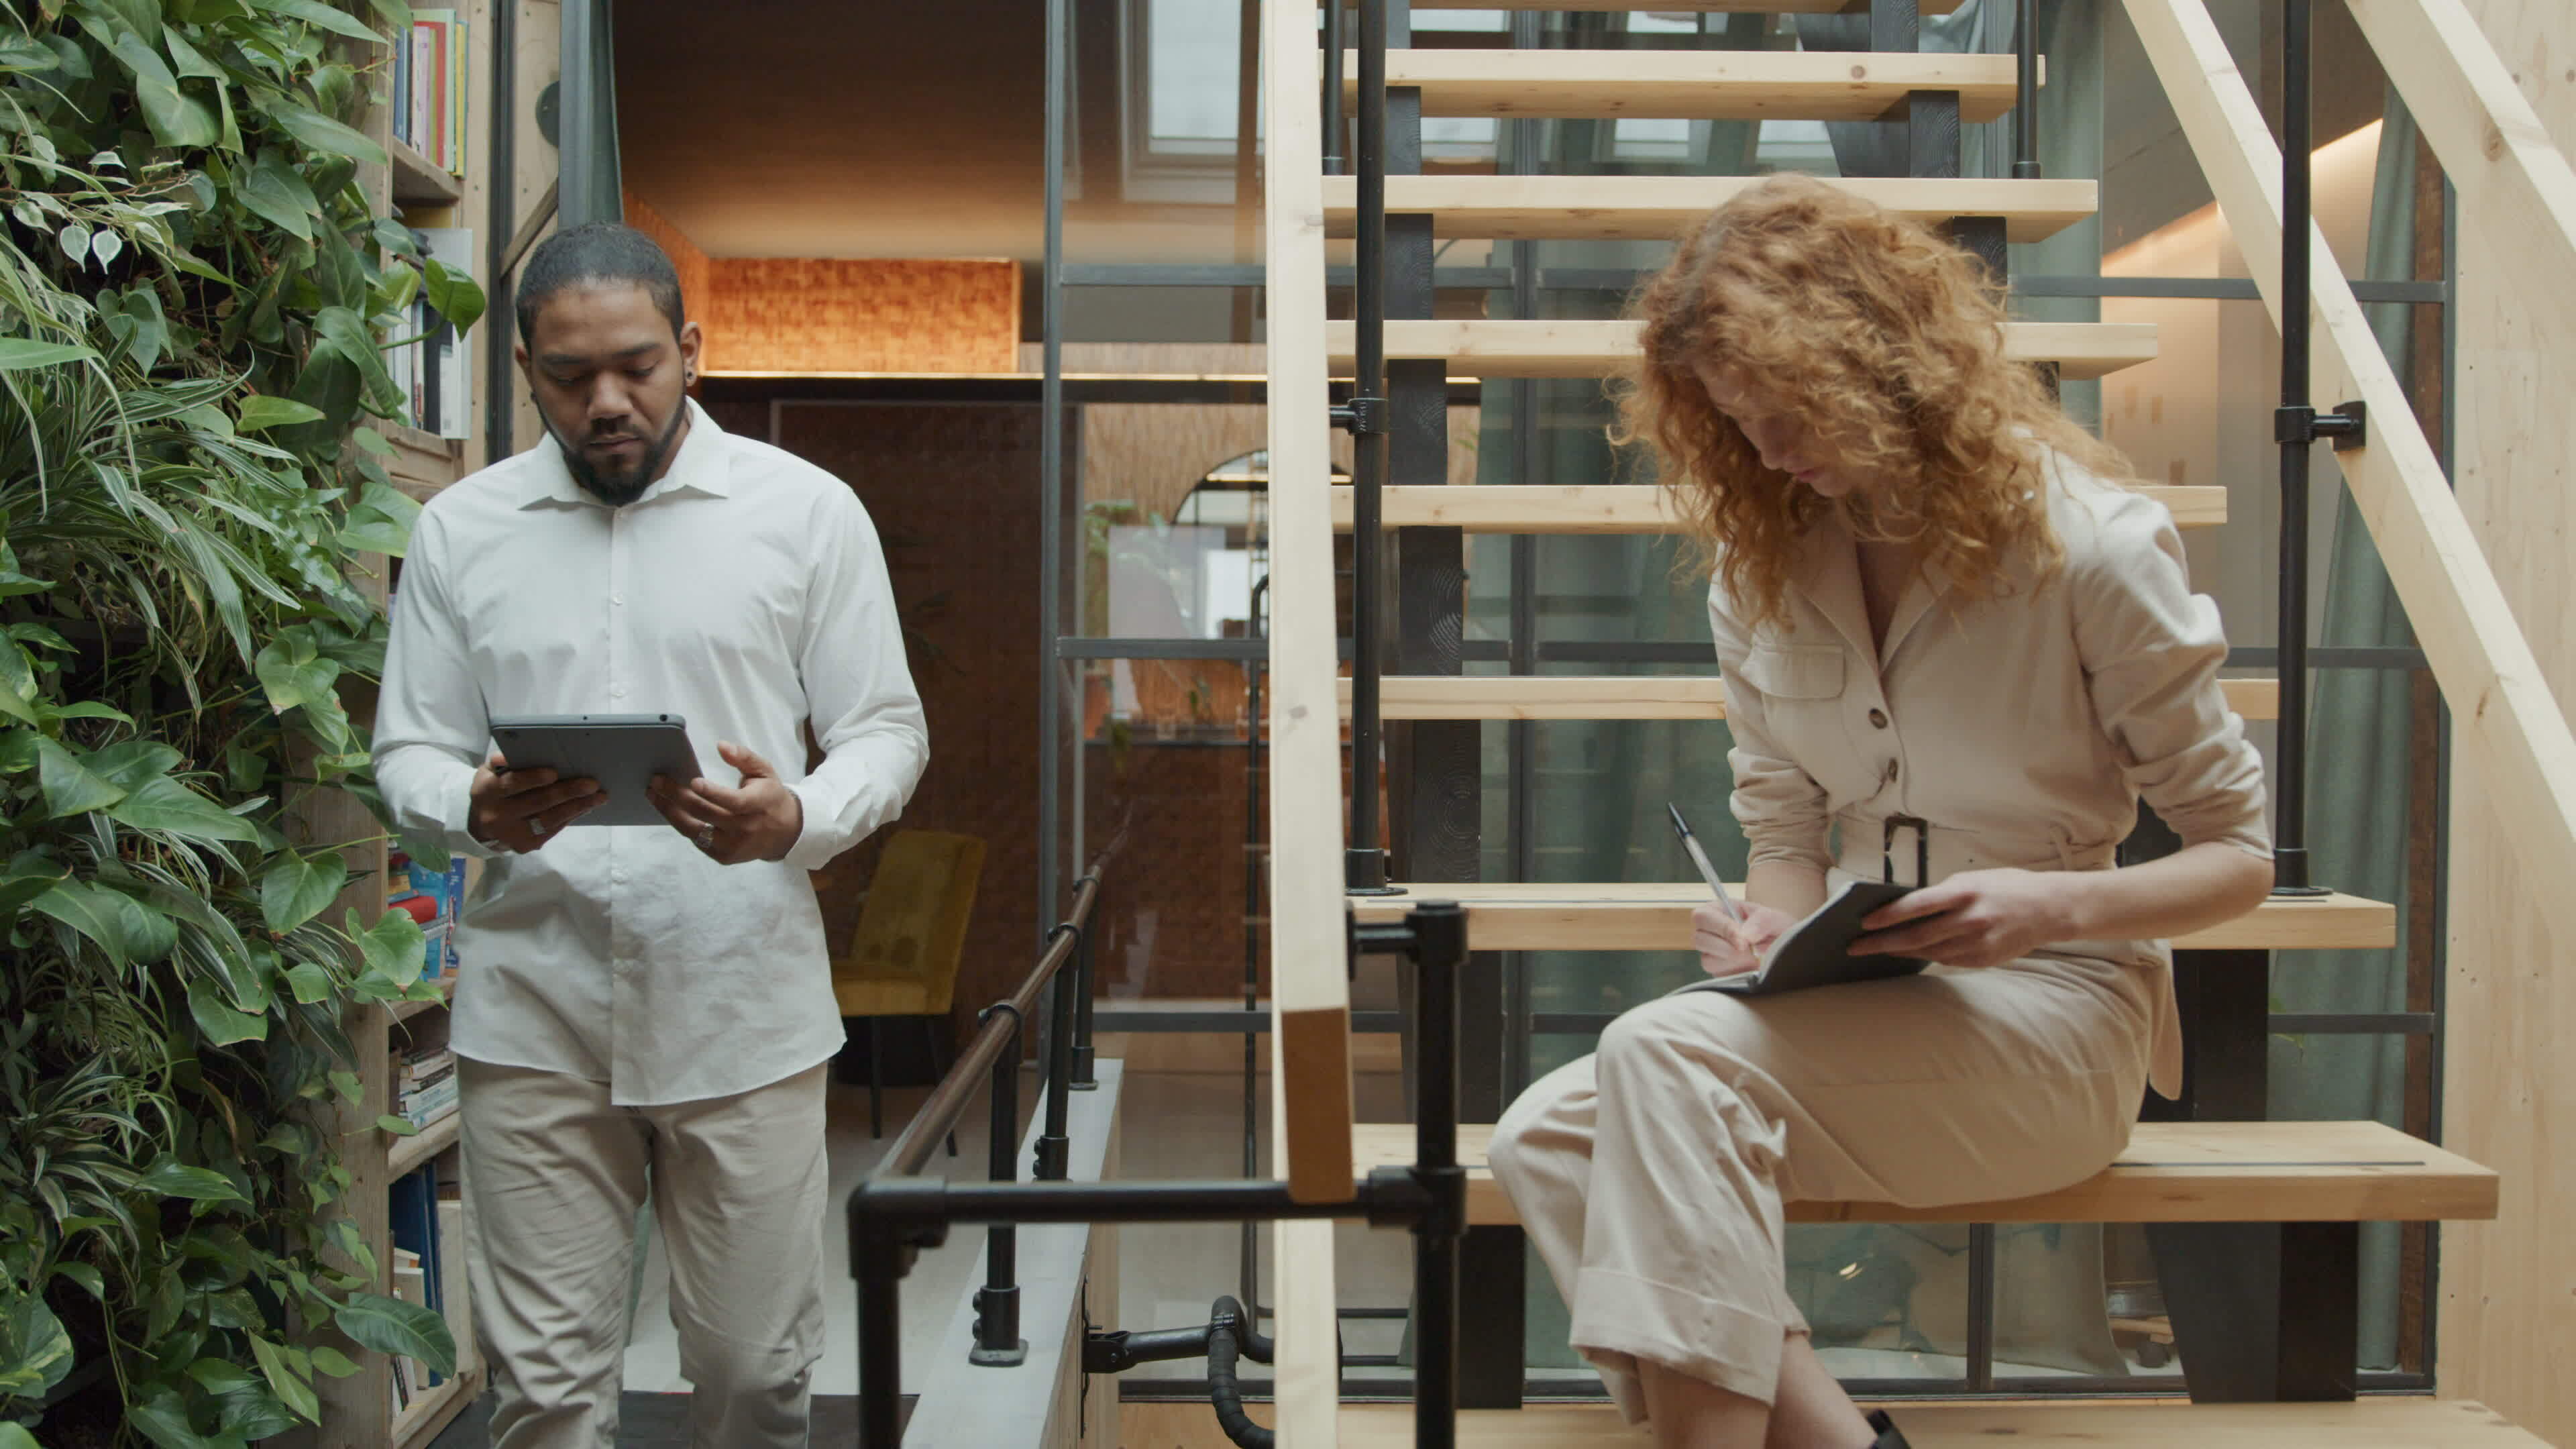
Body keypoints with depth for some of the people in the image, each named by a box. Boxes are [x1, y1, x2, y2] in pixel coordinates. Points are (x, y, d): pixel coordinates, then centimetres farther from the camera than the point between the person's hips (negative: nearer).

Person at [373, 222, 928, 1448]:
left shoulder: (807, 510, 3)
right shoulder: (459, 530, 8)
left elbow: (885, 731, 4)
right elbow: (407, 756, 10)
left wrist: (797, 820, -18)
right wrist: (476, 811, -14)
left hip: (746, 1015, -1)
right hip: (534, 1021, 1)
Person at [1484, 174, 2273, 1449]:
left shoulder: (2089, 541, -7)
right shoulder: (1757, 556, 8)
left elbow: (2239, 853, -2)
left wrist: (2058, 901, -21)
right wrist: (1774, 931, -10)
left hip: (2055, 1010, -5)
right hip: (1860, 1010, 6)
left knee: (1669, 1050, -32)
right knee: (1540, 1139, -23)